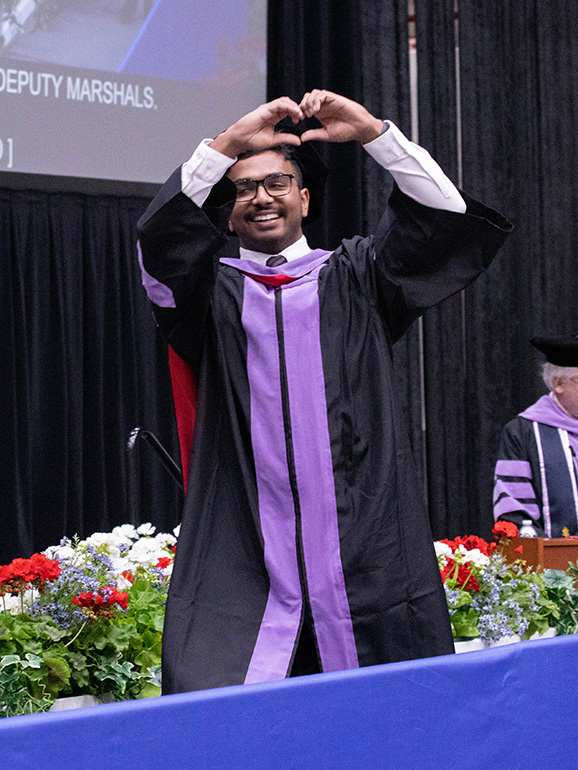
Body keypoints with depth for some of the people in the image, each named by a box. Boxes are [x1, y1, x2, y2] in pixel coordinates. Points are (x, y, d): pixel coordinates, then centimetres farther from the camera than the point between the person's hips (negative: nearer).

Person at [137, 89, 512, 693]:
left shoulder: (353, 276, 15)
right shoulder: (212, 288, 13)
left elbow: (446, 218, 3)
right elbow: (160, 236, -6)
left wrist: (373, 132, -8)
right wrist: (228, 144, -15)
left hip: (366, 559, 1)